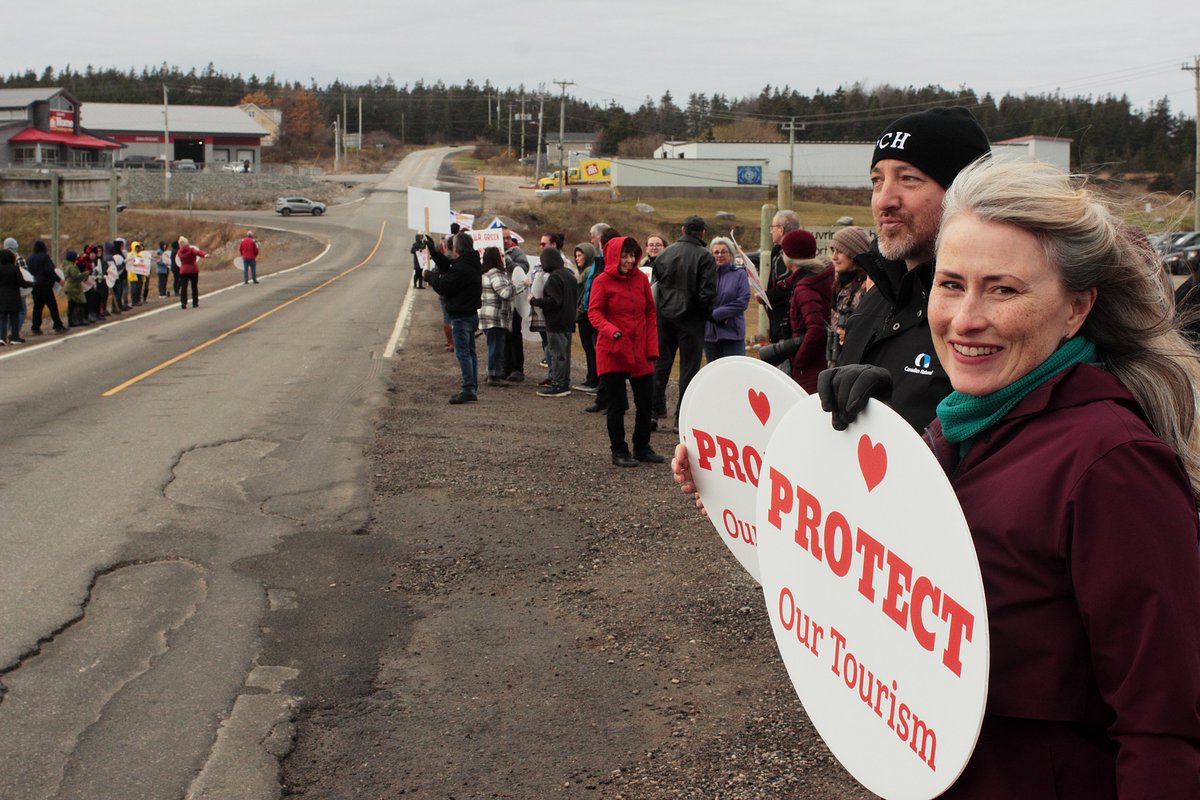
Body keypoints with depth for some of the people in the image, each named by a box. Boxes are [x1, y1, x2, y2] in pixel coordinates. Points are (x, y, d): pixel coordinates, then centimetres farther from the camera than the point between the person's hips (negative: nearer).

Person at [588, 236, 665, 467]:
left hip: (640, 352, 4)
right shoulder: (602, 281, -7)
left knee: (645, 402, 9)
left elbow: (651, 312, 9)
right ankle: (619, 451, 15)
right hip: (612, 352, -4)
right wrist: (609, 329, -32)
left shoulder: (641, 278, 6)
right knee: (617, 404, 2)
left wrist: (651, 346, 3)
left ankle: (642, 448, 24)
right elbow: (594, 311, -12)